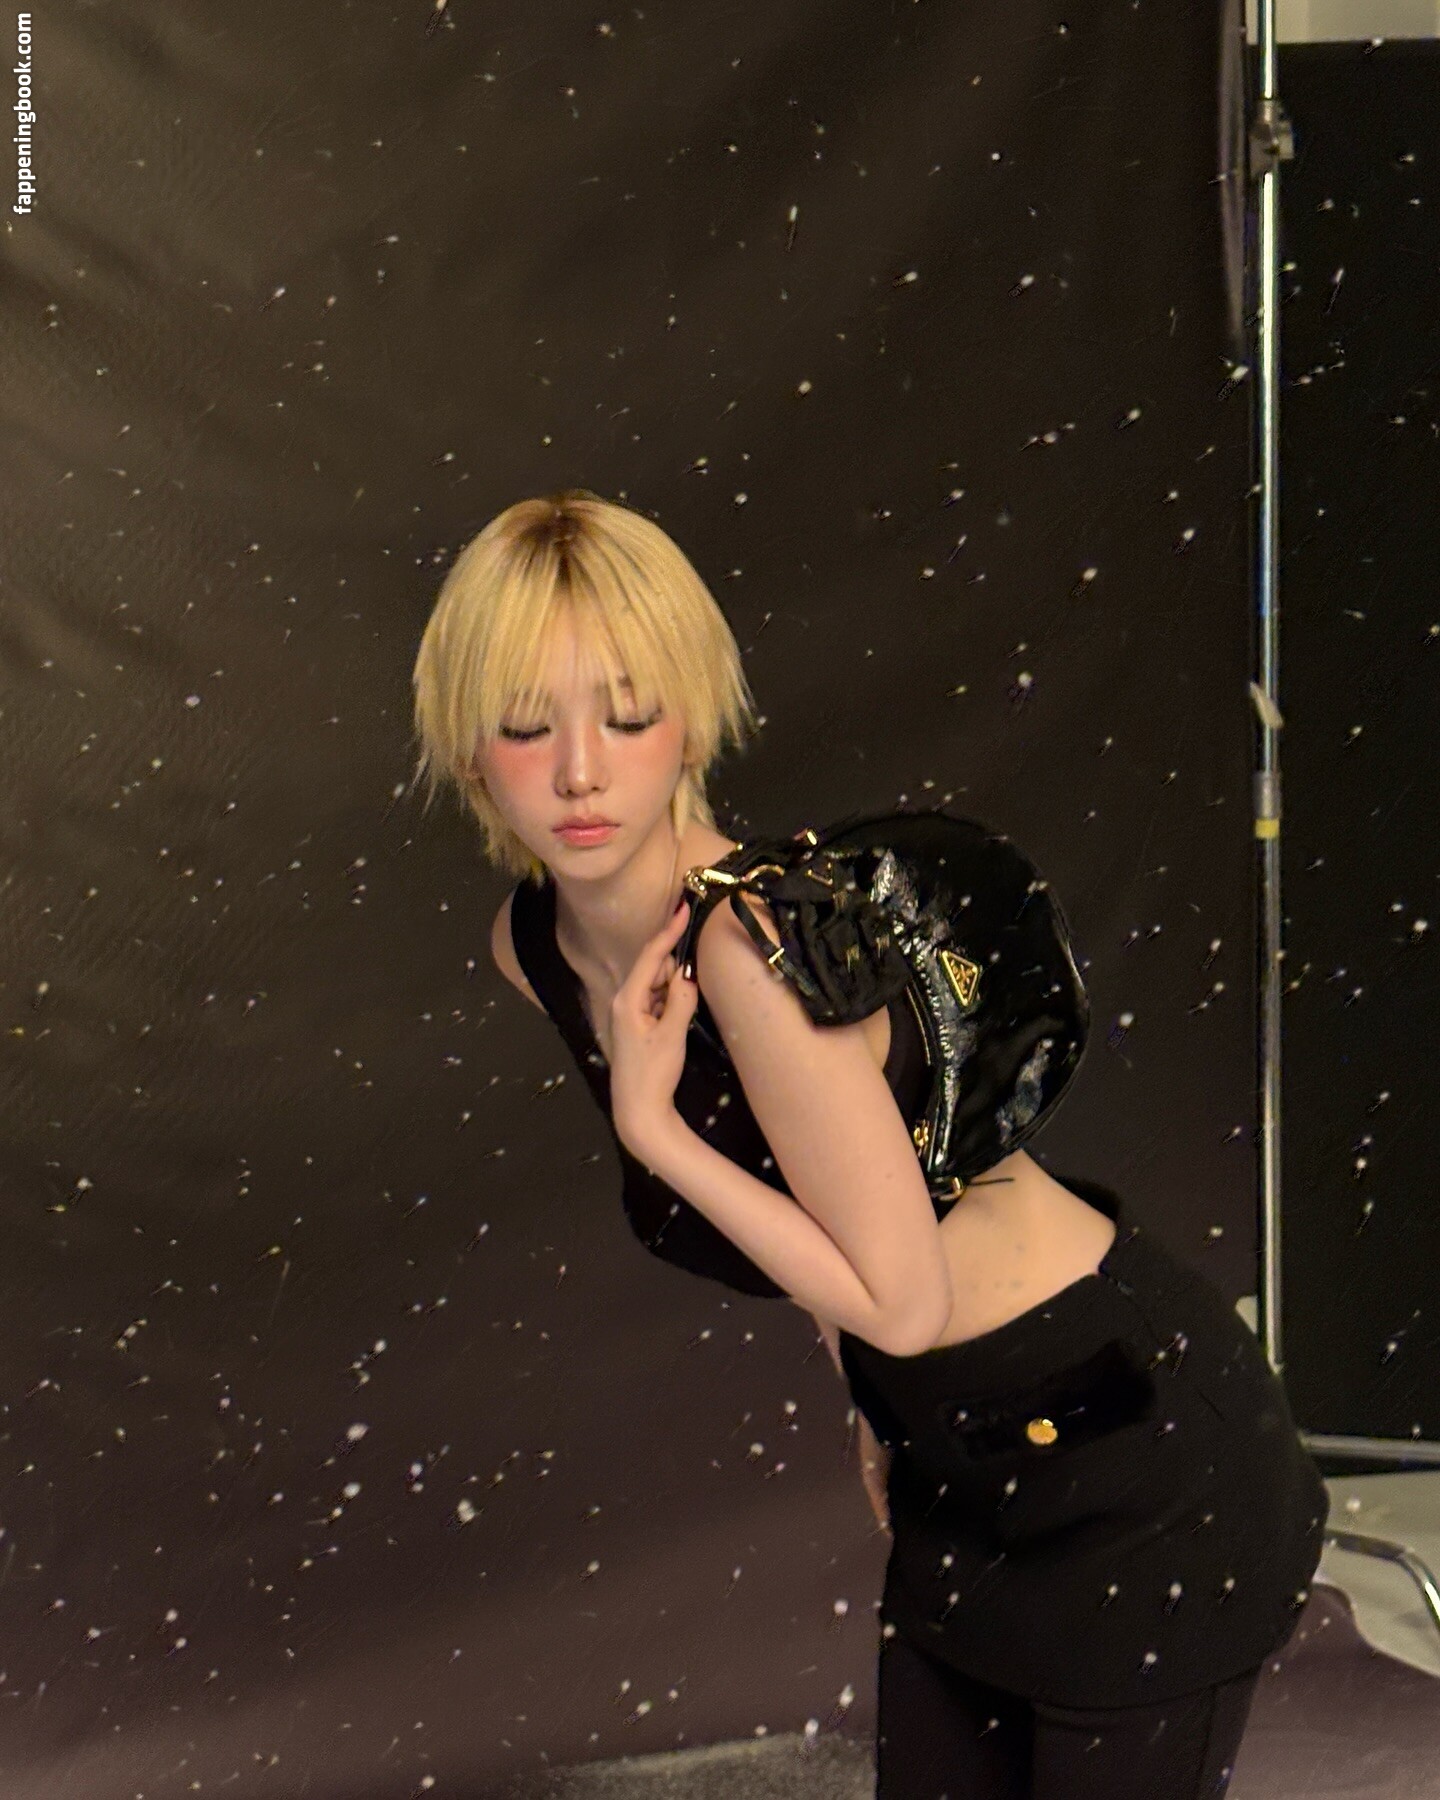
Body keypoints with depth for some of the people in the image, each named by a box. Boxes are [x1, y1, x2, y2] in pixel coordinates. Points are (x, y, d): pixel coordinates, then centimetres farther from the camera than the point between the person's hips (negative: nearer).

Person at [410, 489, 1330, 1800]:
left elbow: (897, 1301, -24)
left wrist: (654, 1129, -25)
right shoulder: (532, 949, -4)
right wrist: (865, 1410, 14)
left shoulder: (753, 941, -29)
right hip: (959, 1461, 8)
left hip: (1138, 1445, -8)